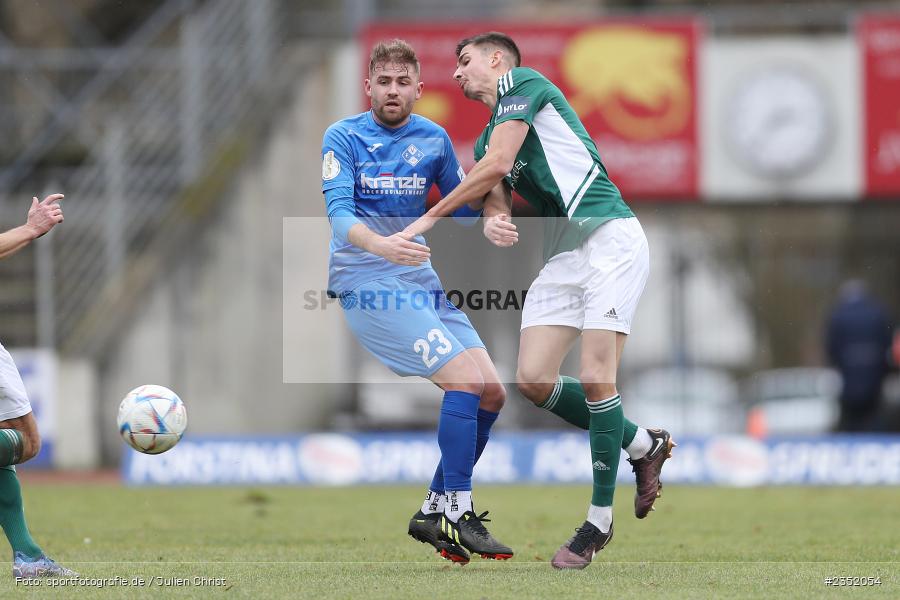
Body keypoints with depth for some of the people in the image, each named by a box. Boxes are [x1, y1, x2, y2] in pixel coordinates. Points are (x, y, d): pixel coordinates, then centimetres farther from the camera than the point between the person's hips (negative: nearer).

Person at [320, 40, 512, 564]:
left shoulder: (433, 139, 10)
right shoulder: (344, 137, -4)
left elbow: (464, 211, 17)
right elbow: (339, 212, -17)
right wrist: (379, 244, -37)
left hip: (422, 283, 7)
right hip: (366, 282, -7)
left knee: (492, 392, -1)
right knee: (466, 378, -21)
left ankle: (436, 511, 11)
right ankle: (457, 515, -16)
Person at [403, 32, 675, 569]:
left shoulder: (523, 81, 0)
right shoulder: (488, 139, 24)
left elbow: (498, 165, -10)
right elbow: (496, 198, 10)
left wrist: (429, 218, -3)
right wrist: (494, 223, -16)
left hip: (609, 237, -9)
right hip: (562, 255, 9)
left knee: (595, 378, -15)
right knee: (534, 380, -4)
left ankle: (601, 520, -9)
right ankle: (643, 444, 15)